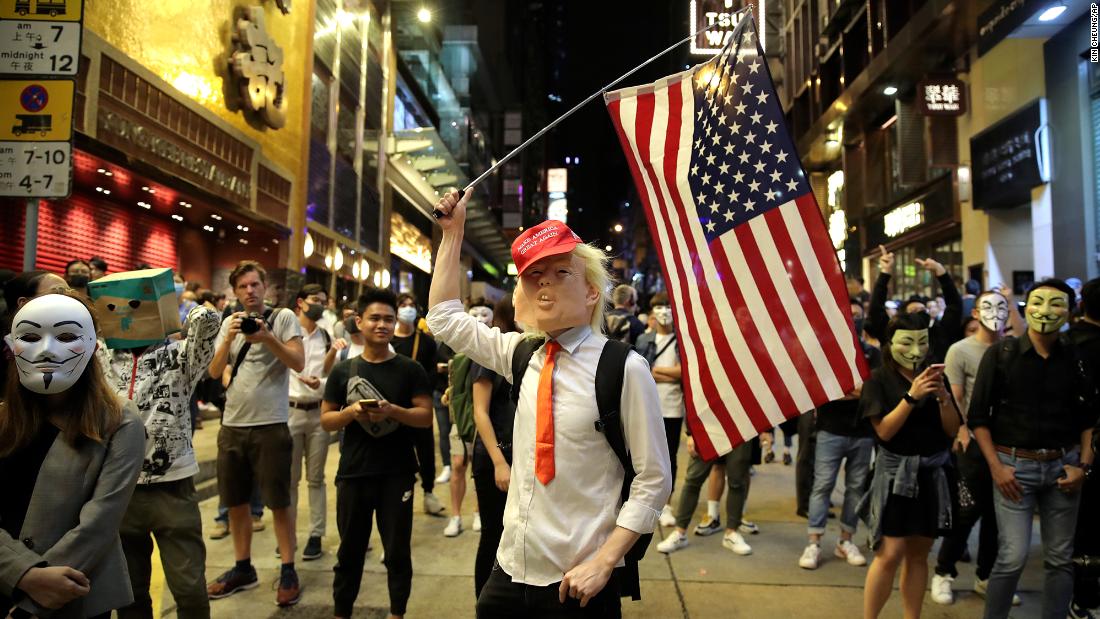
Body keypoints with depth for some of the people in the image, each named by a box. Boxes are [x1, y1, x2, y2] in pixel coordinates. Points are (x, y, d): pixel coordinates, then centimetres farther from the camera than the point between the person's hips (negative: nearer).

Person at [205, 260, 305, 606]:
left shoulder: (283, 317, -2)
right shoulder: (230, 322, 11)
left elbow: (298, 363, -10)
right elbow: (214, 372, 4)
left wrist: (267, 337, -22)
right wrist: (229, 338, -12)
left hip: (270, 425, -5)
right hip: (232, 425, 5)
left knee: (279, 502, 0)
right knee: (235, 502, 13)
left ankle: (288, 571, 11)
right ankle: (243, 568, 27)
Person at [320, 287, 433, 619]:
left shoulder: (410, 370, -1)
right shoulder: (343, 370, 4)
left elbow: (426, 417, -5)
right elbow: (326, 420, 6)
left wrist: (393, 410, -22)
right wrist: (352, 411, -15)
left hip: (398, 474, -1)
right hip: (353, 473, 2)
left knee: (397, 550, 7)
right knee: (350, 550, 14)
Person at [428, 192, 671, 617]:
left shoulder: (624, 369, -15)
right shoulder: (522, 355, 2)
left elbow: (654, 481, -11)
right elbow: (444, 318, 12)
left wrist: (603, 563, -16)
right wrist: (453, 230, 10)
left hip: (577, 583, -5)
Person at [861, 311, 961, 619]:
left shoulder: (935, 375, 8)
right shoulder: (879, 379, -5)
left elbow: (953, 429, 3)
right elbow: (884, 430, -14)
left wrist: (942, 396, -14)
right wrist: (912, 395, -23)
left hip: (933, 473, 4)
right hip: (895, 472, -4)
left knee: (918, 554, 10)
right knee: (890, 553, -8)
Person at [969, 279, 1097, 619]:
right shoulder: (1000, 354, -6)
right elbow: (978, 416, -4)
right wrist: (996, 467, -9)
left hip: (1062, 465, 3)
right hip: (1015, 464, -3)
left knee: (1060, 558, 10)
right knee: (1013, 556, -6)